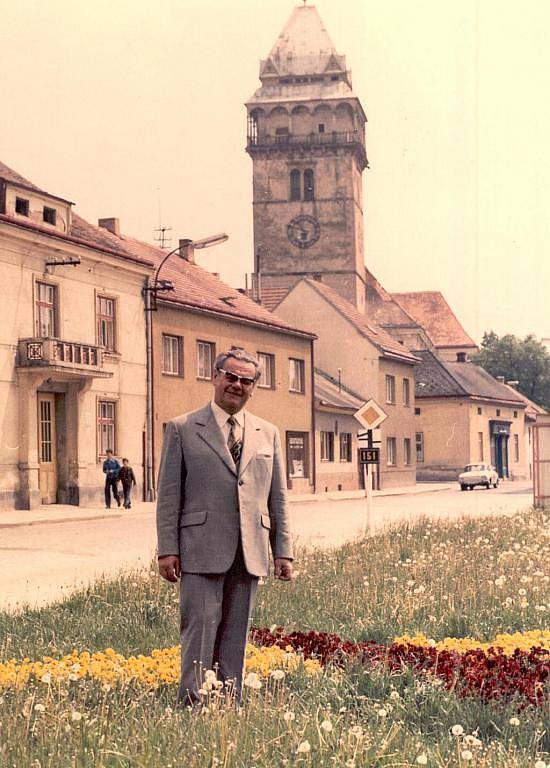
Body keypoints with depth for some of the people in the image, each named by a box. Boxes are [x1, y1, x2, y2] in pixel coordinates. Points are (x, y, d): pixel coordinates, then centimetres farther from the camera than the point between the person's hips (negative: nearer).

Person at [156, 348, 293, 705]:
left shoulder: (268, 434, 15)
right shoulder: (182, 429, 4)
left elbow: (278, 498, 14)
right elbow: (169, 494, 1)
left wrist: (283, 551, 8)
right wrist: (167, 549, -7)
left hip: (250, 552, 4)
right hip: (202, 550, -4)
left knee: (236, 635, 8)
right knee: (200, 629, -7)